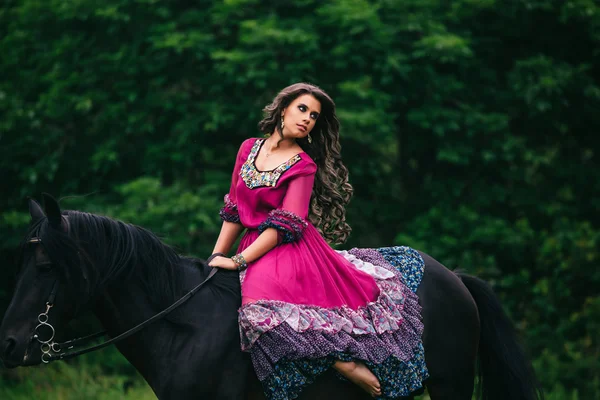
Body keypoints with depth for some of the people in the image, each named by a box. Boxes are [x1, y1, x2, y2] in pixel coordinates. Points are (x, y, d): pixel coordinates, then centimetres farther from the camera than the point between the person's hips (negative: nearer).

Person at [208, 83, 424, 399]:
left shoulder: (304, 165, -2)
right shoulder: (249, 149, 13)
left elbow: (285, 225, -12)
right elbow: (234, 211, 18)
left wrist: (237, 261, -18)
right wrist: (216, 258, 11)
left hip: (291, 251, -7)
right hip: (255, 249, 7)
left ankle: (344, 364, -32)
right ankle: (341, 362, -14)